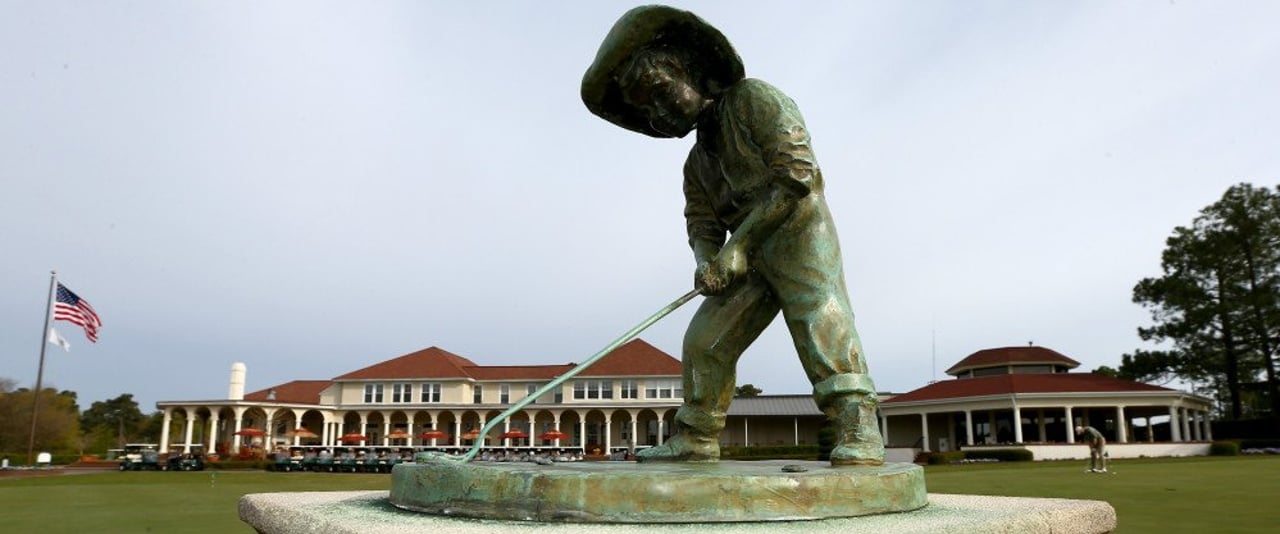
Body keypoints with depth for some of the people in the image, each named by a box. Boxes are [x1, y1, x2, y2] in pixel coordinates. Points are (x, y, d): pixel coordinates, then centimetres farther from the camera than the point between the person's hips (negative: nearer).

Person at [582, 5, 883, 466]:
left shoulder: (753, 97, -6)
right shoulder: (697, 161, 19)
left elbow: (796, 173, -17)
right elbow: (701, 225, 11)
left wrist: (738, 242, -18)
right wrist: (707, 263, -14)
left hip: (798, 229, -7)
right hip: (749, 257, 8)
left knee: (821, 321, -23)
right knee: (704, 340, 2)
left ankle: (858, 433, -23)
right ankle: (696, 440, 9)